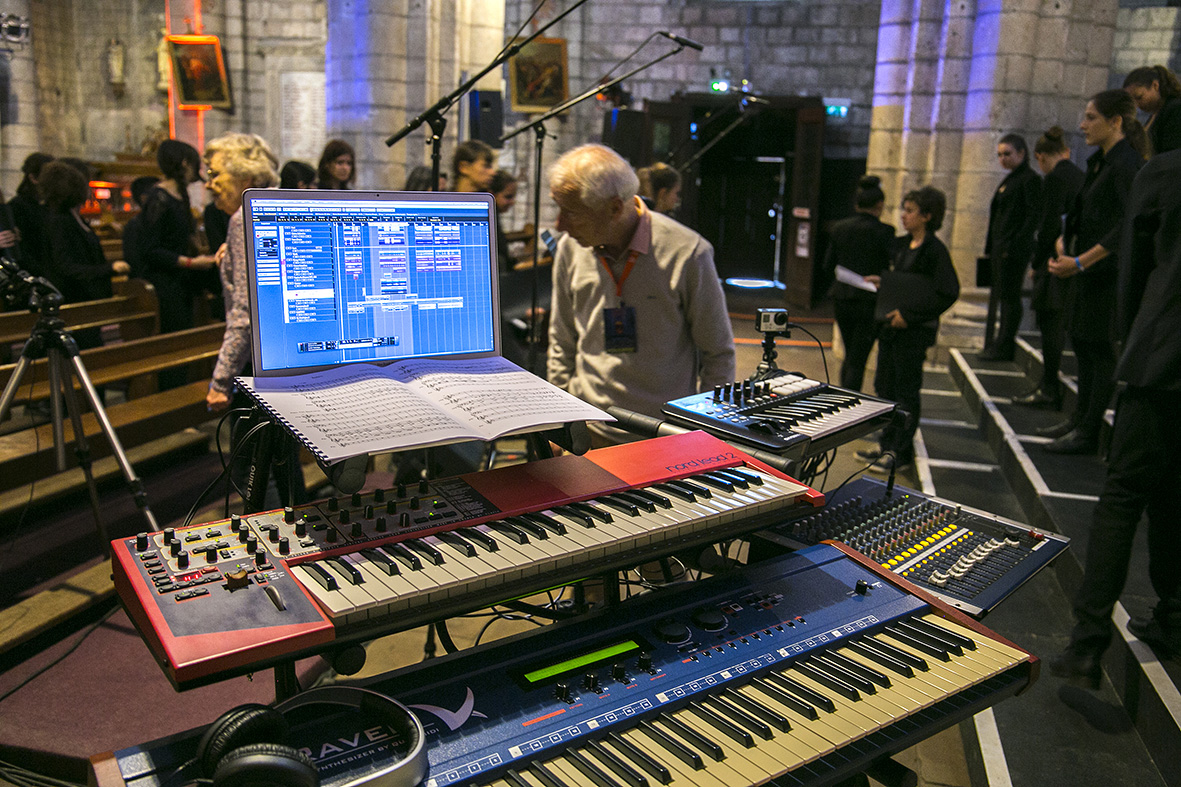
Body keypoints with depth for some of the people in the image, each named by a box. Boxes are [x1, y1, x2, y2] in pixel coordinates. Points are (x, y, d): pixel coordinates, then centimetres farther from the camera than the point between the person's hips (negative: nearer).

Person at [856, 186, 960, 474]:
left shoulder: (935, 250, -14)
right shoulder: (903, 246, 12)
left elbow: (947, 294, -18)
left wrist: (909, 315, -20)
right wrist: (882, 282, 6)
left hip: (914, 331, -8)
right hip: (891, 326, 8)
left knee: (906, 391, 0)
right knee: (884, 387, 13)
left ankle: (901, 452, 10)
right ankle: (888, 444, 25)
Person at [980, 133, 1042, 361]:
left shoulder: (1029, 179, -8)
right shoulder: (1009, 180, 19)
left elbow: (1034, 215, -14)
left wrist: (1015, 245, -20)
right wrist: (991, 247, 15)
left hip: (1015, 249, -9)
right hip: (1001, 248, 9)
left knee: (1009, 296, -6)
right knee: (999, 295, 12)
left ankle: (1003, 348, -2)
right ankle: (994, 345, 18)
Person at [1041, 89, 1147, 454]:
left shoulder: (1126, 164, -15)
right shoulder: (1098, 161, 14)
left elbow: (1130, 224, -24)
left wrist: (1081, 261, -26)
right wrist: (1064, 241, 6)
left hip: (1110, 272, -9)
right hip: (1089, 272, 9)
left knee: (1101, 350, -3)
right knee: (1083, 343, 14)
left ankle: (1088, 433, 4)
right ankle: (1079, 419, 25)